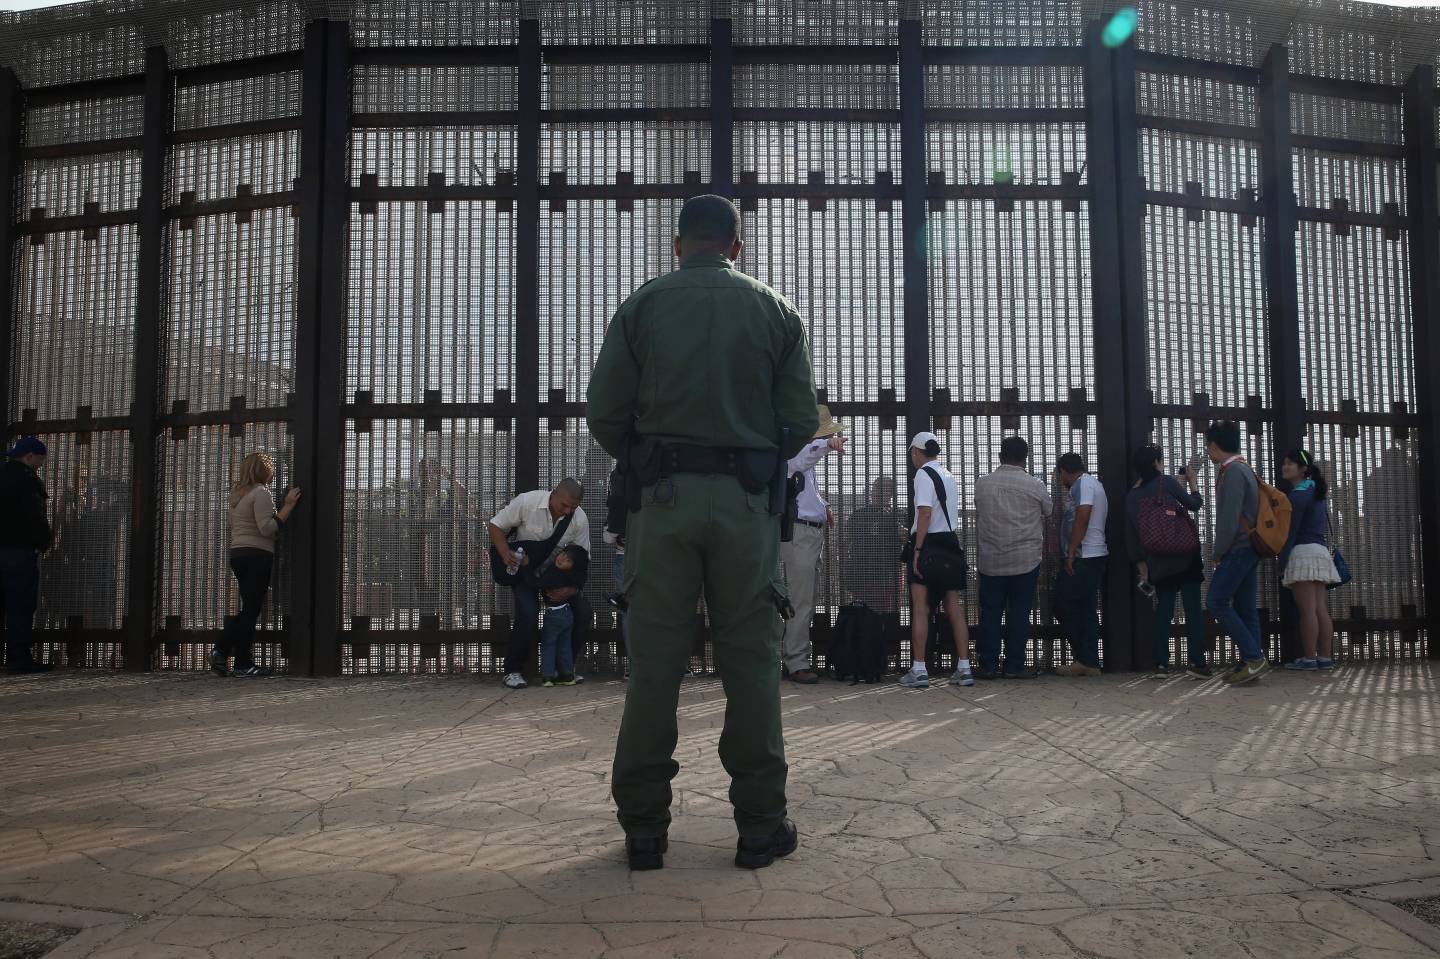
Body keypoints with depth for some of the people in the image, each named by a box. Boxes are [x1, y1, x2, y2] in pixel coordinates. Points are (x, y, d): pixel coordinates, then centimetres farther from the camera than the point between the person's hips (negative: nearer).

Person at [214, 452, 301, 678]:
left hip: (237, 554, 9)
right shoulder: (261, 492, -10)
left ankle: (221, 651, 7)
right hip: (257, 555, -9)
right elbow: (267, 528, -19)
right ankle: (243, 664, 1)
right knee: (251, 610, -3)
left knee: (248, 609, 15)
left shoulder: (237, 493, 17)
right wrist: (288, 505, -15)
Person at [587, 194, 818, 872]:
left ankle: (644, 829, 8)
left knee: (653, 663, 3)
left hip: (662, 501, 0)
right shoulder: (774, 310, 8)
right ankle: (760, 827, 10)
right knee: (750, 661, 5)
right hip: (745, 502, 0)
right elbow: (802, 422, 4)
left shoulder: (642, 306, 7)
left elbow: (604, 415, 1)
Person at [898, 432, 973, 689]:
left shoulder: (924, 474, -9)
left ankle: (919, 670, -2)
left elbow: (925, 513, -18)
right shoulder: (949, 475, 17)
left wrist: (917, 549, -18)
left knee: (920, 608, -3)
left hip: (928, 543, -7)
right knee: (954, 607, 8)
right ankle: (963, 668, 9)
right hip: (951, 541, 8)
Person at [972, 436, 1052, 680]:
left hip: (990, 560, 2)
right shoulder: (1034, 486, -5)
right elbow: (1049, 510, 14)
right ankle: (1014, 666, 6)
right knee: (1019, 614, 4)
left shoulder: (982, 484, 1)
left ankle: (988, 665, 6)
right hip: (1026, 559, -2)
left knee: (990, 613, 7)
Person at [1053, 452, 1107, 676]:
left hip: (1082, 557, -10)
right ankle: (1090, 662, 8)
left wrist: (1071, 553, -20)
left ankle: (1083, 659, -3)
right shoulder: (1094, 484, 22)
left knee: (1065, 607, -5)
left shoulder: (1082, 483, -9)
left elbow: (1082, 518, -20)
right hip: (1096, 556, 10)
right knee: (1087, 610, 8)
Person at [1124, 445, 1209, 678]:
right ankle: (1196, 661, -5)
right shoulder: (1166, 482, -5)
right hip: (1184, 554, -5)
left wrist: (1141, 565, 15)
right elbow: (1194, 504, 6)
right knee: (1193, 607, -1)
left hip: (1158, 561, 5)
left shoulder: (1132, 496, 10)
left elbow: (1131, 535, 10)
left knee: (1163, 610, 10)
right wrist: (1192, 482, 22)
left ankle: (1161, 663, 6)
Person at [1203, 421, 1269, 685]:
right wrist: (1221, 550, 16)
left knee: (1216, 602, -10)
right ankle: (1250, 663, 7)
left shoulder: (1233, 472, -15)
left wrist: (1217, 552, -10)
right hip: (1247, 548, 10)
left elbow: (1229, 518, -20)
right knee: (1245, 606, 8)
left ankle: (1253, 656, -13)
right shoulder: (1242, 469, 17)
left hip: (1237, 548, -10)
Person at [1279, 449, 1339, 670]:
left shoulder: (1298, 495, -9)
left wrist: (1282, 562, -13)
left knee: (1307, 609, -9)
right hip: (1320, 550, 10)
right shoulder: (1316, 492, 20)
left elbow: (1291, 530, -13)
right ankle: (1325, 657, 7)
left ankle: (1309, 658, -10)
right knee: (1320, 609, 7)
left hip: (1303, 552, -9)